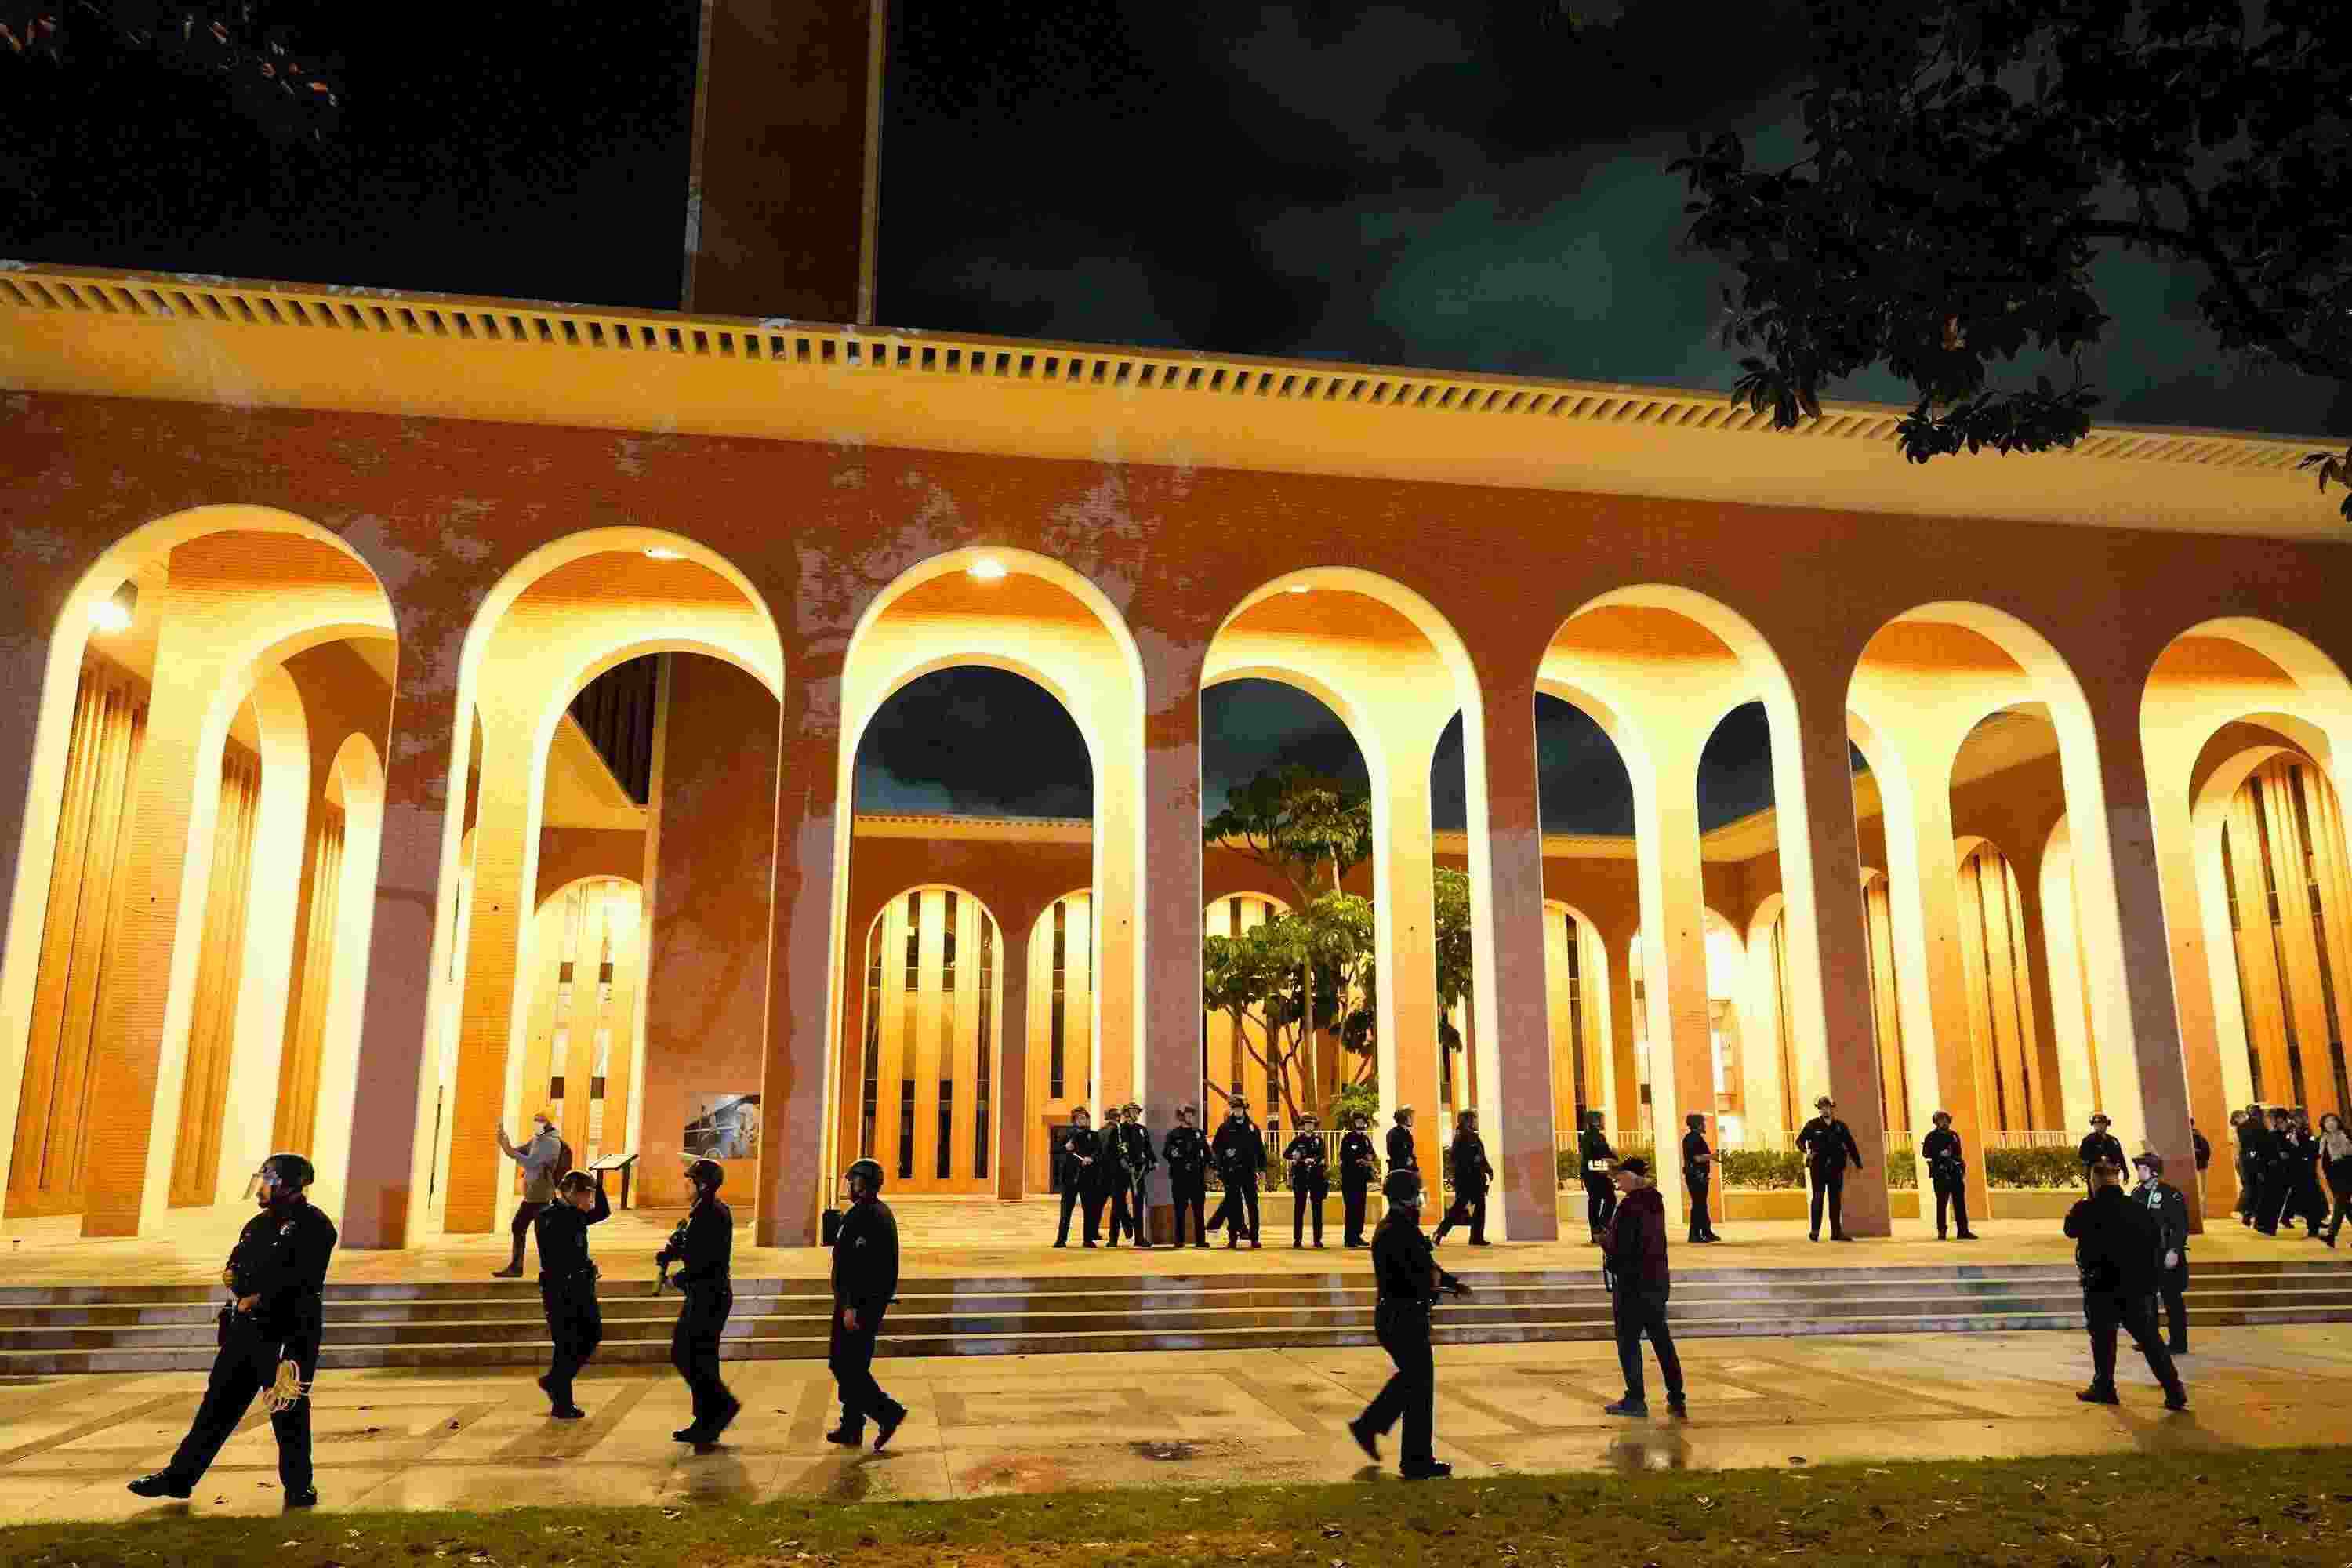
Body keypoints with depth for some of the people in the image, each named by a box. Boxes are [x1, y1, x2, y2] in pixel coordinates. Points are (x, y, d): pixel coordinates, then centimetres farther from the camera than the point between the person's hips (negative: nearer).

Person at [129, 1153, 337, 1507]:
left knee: (288, 1410, 0)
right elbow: (234, 1266, 20)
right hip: (245, 1328, 8)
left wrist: (258, 1298, -15)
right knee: (219, 1402, 11)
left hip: (289, 1333, -7)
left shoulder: (314, 1226, -11)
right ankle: (179, 1477, 20)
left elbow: (301, 1278, -20)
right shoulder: (259, 1224, 16)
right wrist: (233, 1275, -2)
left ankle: (299, 1486, 14)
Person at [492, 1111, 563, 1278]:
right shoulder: (537, 1139, 13)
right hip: (531, 1194, 10)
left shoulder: (552, 1142, -16)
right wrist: (503, 1143, -1)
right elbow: (516, 1153, 16)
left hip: (541, 1195, -9)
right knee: (518, 1227, 13)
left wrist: (509, 1150, -23)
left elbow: (531, 1162, -25)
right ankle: (515, 1267, 21)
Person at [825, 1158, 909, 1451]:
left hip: (859, 1302, -10)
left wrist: (851, 1306, -25)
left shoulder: (863, 1215, -18)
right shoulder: (882, 1212, 14)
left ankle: (887, 1411, -6)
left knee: (844, 1364, -5)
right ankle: (851, 1428, 21)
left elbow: (860, 1264, -24)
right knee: (854, 1365, 15)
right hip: (876, 1300, 10)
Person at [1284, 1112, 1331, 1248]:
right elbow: (1285, 1154, 5)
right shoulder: (1298, 1140, 8)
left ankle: (1318, 1239, 6)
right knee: (1299, 1208, -1)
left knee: (1317, 1208, 1)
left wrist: (1313, 1160, -26)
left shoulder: (1318, 1139, 7)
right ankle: (1297, 1239, 1)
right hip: (1301, 1176, 0)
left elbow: (1323, 1155, -8)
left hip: (1316, 1176, 0)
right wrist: (1295, 1157, -13)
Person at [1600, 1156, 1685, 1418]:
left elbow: (1618, 1246, -21)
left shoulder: (1631, 1205, -19)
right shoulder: (1655, 1200, 7)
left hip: (1632, 1281, -8)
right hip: (1657, 1280, 8)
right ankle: (1677, 1398, 18)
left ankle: (1636, 1399, 2)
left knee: (1628, 1341, 1)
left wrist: (1603, 1238, -1)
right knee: (1662, 1340, 14)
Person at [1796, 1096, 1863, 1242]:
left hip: (1836, 1168, 3)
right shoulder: (1813, 1125, 3)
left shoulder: (1840, 1126, 9)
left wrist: (1858, 1164, 7)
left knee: (1836, 1199, 5)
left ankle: (1836, 1232, 9)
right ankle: (1815, 1231, -6)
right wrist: (1804, 1150, -13)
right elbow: (1800, 1140, 7)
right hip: (1818, 1167, -3)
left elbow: (1851, 1146, 10)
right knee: (1818, 1197, -7)